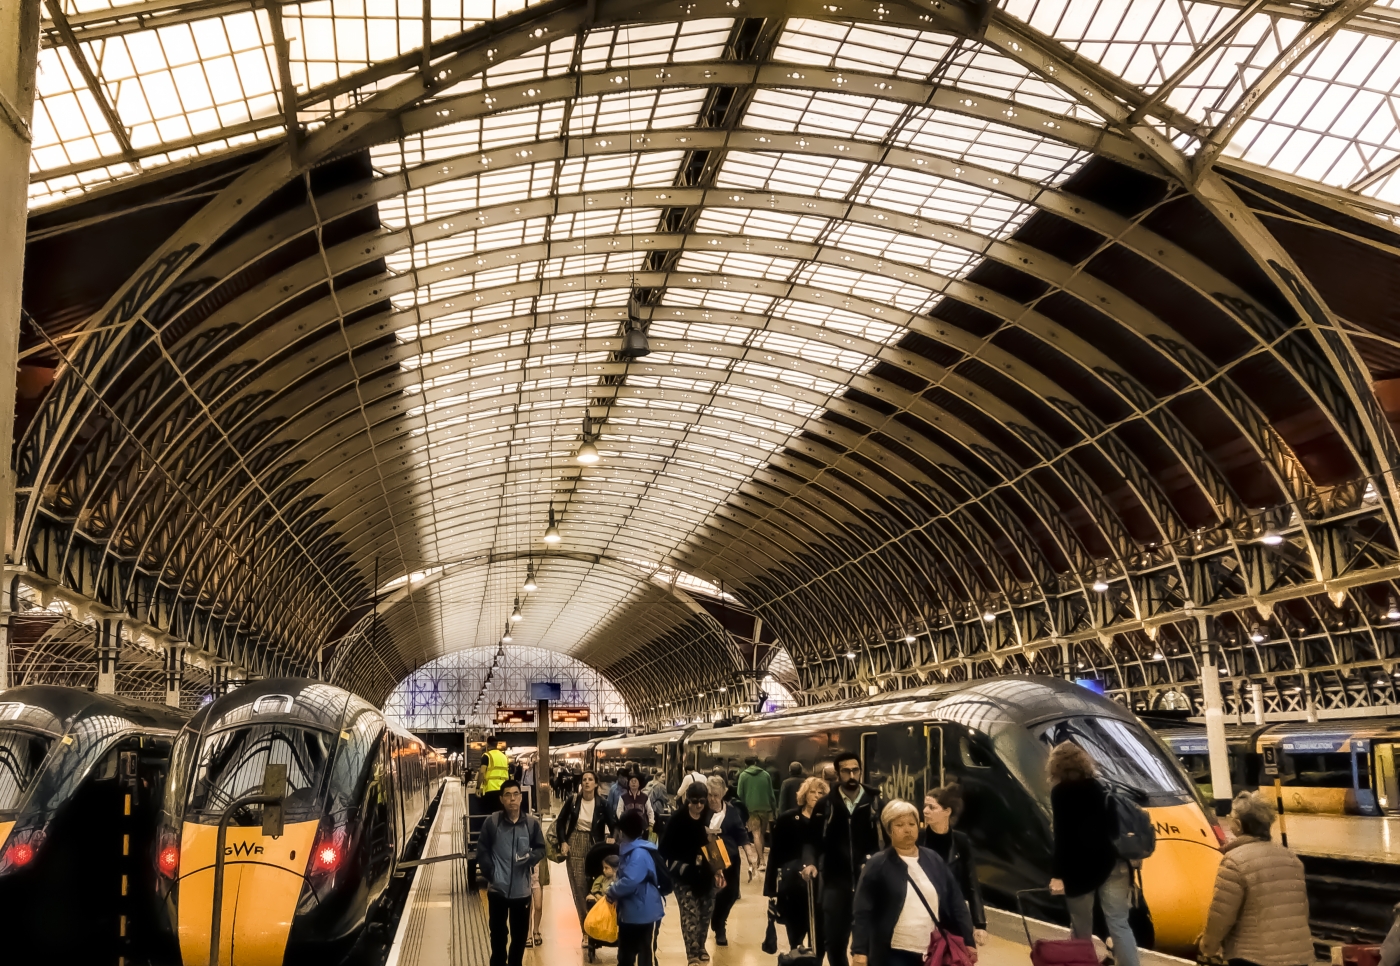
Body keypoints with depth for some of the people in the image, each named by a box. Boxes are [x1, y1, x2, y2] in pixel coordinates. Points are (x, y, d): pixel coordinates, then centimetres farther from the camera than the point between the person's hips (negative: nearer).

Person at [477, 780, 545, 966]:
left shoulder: (532, 823, -6)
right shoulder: (492, 821, -9)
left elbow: (541, 848, 4)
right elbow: (482, 850, -1)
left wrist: (530, 858, -16)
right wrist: (490, 873, -8)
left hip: (522, 890, 1)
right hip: (497, 889, -1)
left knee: (519, 935, 13)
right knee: (498, 934, 12)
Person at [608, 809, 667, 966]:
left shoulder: (640, 854, -23)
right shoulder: (629, 851, 9)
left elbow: (629, 882, -31)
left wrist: (612, 891, -15)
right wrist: (615, 889, 0)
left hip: (644, 914, -10)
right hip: (628, 913, 10)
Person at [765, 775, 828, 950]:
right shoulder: (787, 819, 1)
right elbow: (776, 853, 1)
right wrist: (770, 887, -2)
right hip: (791, 886, 0)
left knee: (818, 937, -1)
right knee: (795, 937, 7)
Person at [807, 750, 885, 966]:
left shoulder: (876, 803, -1)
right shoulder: (826, 805, 1)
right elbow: (813, 839, 4)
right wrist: (811, 863, -13)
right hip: (836, 882, 1)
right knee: (834, 941, 7)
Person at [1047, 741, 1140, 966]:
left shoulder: (1060, 792, -6)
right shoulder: (1098, 787, 11)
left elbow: (1062, 837, -12)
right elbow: (1114, 827, 14)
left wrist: (1058, 874, -12)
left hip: (1081, 867, -5)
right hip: (1111, 863, 5)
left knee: (1081, 929, 7)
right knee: (1119, 924, 5)